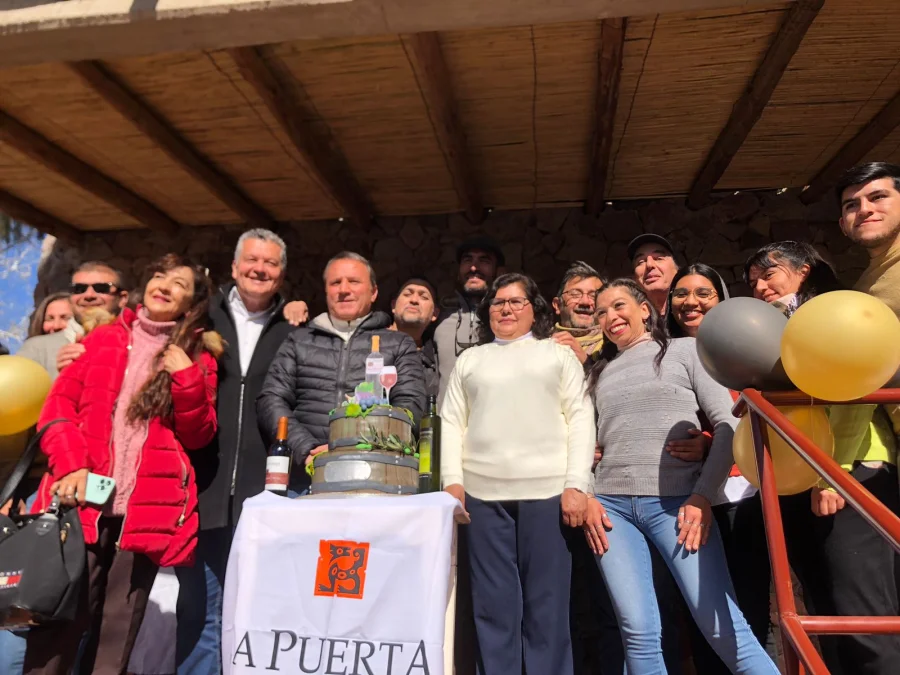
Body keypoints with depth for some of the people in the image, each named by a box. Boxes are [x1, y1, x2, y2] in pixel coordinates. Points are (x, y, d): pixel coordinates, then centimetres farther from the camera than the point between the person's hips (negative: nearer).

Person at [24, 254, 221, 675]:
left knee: (117, 632, 6)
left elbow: (197, 436, 4)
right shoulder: (104, 339, 14)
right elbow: (59, 405, 8)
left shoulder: (196, 357, 9)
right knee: (58, 620, 1)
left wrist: (187, 380, -10)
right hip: (84, 500, 1)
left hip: (148, 507, -1)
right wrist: (70, 465, -8)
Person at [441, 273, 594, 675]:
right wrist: (452, 480, -1)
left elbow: (580, 418, 4)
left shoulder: (558, 354, 13)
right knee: (493, 604, 5)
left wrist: (576, 484, -7)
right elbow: (452, 422, 12)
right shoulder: (469, 360, 18)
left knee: (547, 604, 3)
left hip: (548, 490, -1)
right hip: (483, 492, 2)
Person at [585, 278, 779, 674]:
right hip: (611, 505, 3)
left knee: (724, 628, -4)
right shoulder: (600, 373, 19)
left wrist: (704, 495, -8)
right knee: (638, 633, 0)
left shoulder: (686, 350, 10)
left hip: (676, 501, -3)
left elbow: (727, 424, 1)